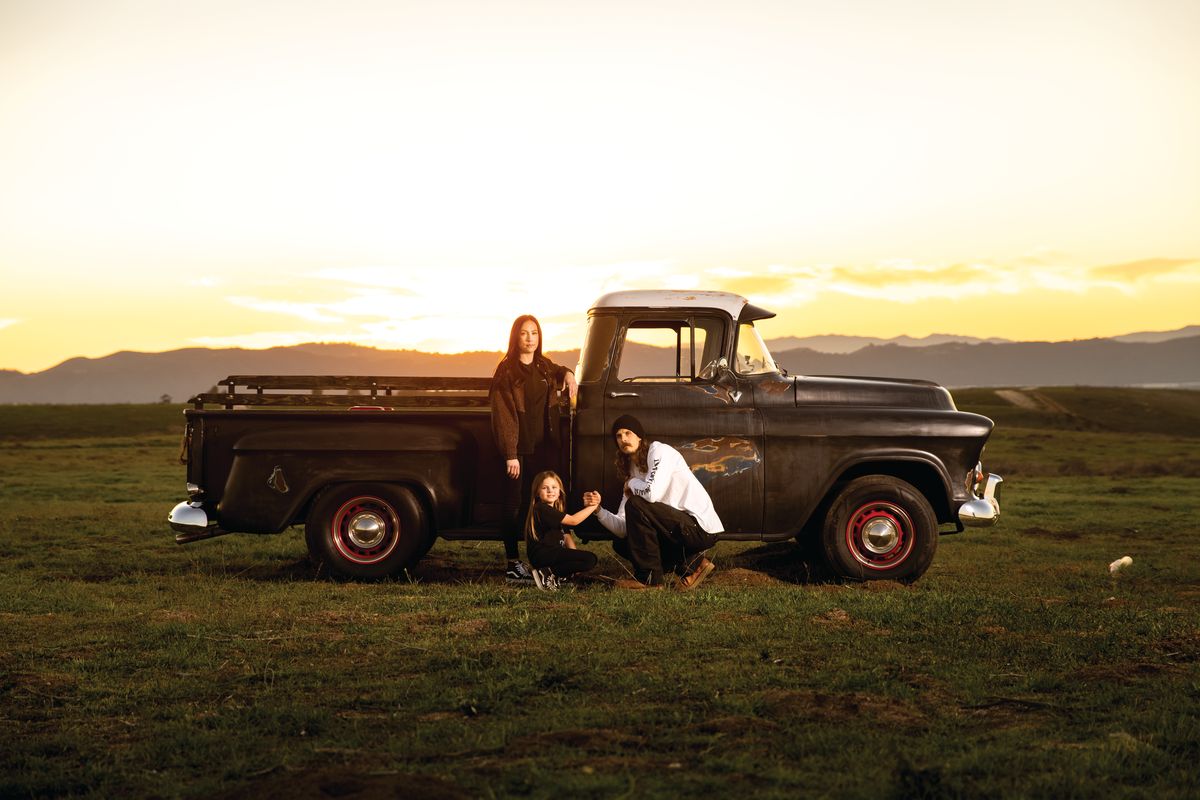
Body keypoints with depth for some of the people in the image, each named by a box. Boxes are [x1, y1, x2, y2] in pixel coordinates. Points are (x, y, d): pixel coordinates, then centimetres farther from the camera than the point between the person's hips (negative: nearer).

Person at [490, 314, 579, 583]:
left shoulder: (545, 367, 12)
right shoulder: (506, 370, -6)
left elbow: (558, 372, 38)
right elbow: (503, 415, -11)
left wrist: (568, 374, 12)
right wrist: (510, 455, -17)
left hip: (546, 448, 5)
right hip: (519, 450, -5)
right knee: (516, 506, -2)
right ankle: (513, 566, 2)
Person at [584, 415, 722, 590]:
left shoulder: (660, 451, -9)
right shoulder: (633, 471, 13)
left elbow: (652, 493, -29)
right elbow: (623, 528, 7)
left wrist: (632, 483, -7)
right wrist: (599, 510, -10)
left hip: (701, 528, -9)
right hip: (681, 528, 9)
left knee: (635, 505, -21)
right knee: (621, 544, 13)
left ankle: (649, 579, -12)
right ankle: (690, 564, 6)